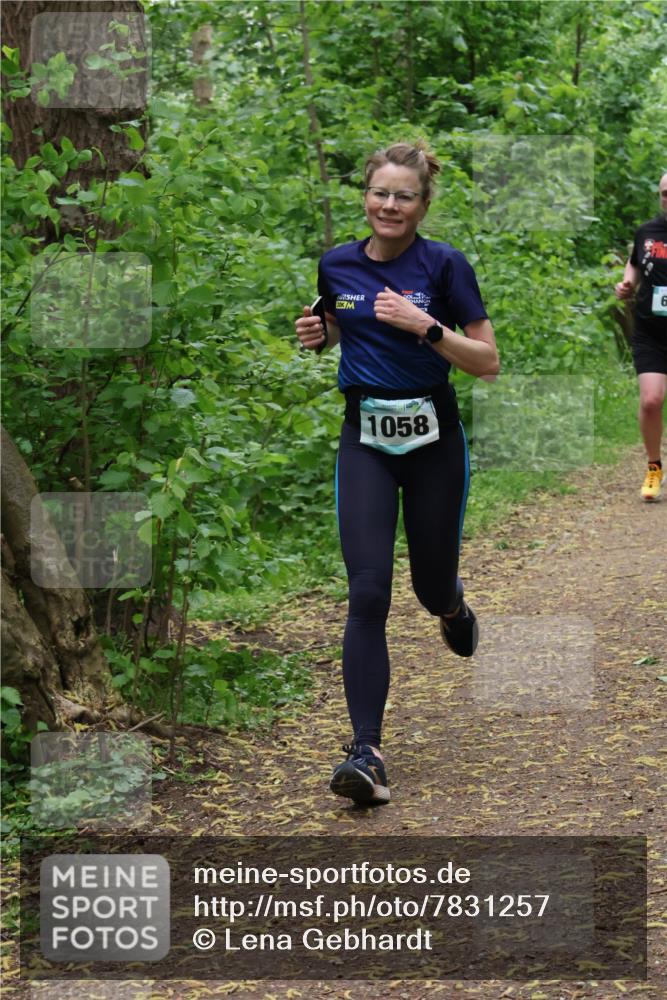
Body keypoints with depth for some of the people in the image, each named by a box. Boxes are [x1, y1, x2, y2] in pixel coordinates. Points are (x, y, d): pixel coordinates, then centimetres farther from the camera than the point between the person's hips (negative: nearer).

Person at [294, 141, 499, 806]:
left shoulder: (443, 264, -8)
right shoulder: (336, 265, 2)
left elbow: (488, 361, -9)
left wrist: (424, 326, -21)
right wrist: (317, 335, 1)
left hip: (434, 438, -1)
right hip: (366, 438, 1)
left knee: (431, 587, 11)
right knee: (368, 595, -12)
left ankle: (452, 604, 52)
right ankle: (366, 753, -13)